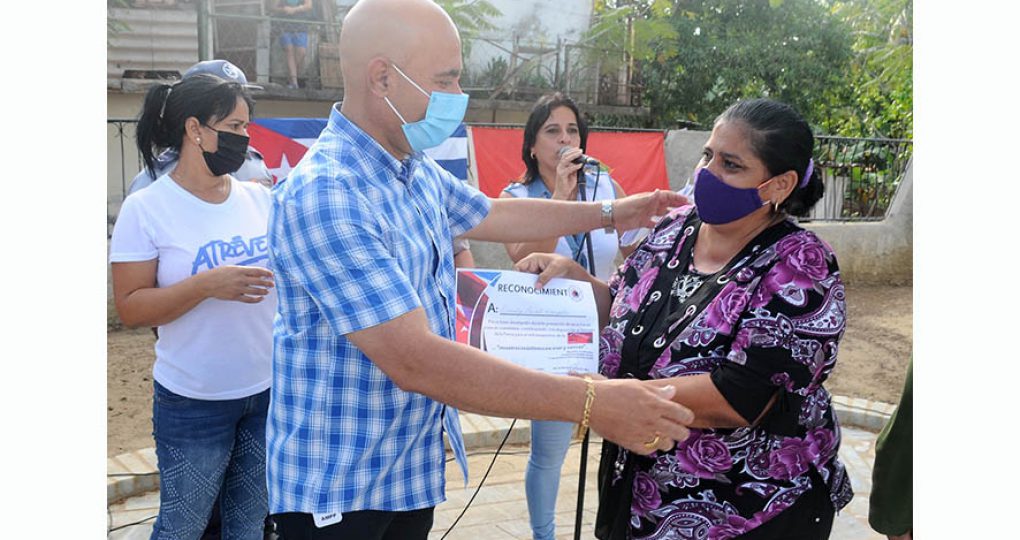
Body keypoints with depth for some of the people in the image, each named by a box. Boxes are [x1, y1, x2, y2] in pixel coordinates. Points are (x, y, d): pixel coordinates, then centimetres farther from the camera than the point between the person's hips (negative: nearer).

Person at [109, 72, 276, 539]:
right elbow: (130, 308, -12)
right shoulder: (146, 209, -10)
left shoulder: (261, 198, 2)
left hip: (270, 393, 4)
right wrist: (207, 285, -24)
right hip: (194, 404, -4)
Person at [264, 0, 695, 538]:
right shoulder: (323, 194, -26)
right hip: (337, 489, -8)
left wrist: (609, 213, 27)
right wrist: (590, 403, -33)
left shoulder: (417, 171, 4)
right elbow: (415, 361, -32)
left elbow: (493, 214, 25)